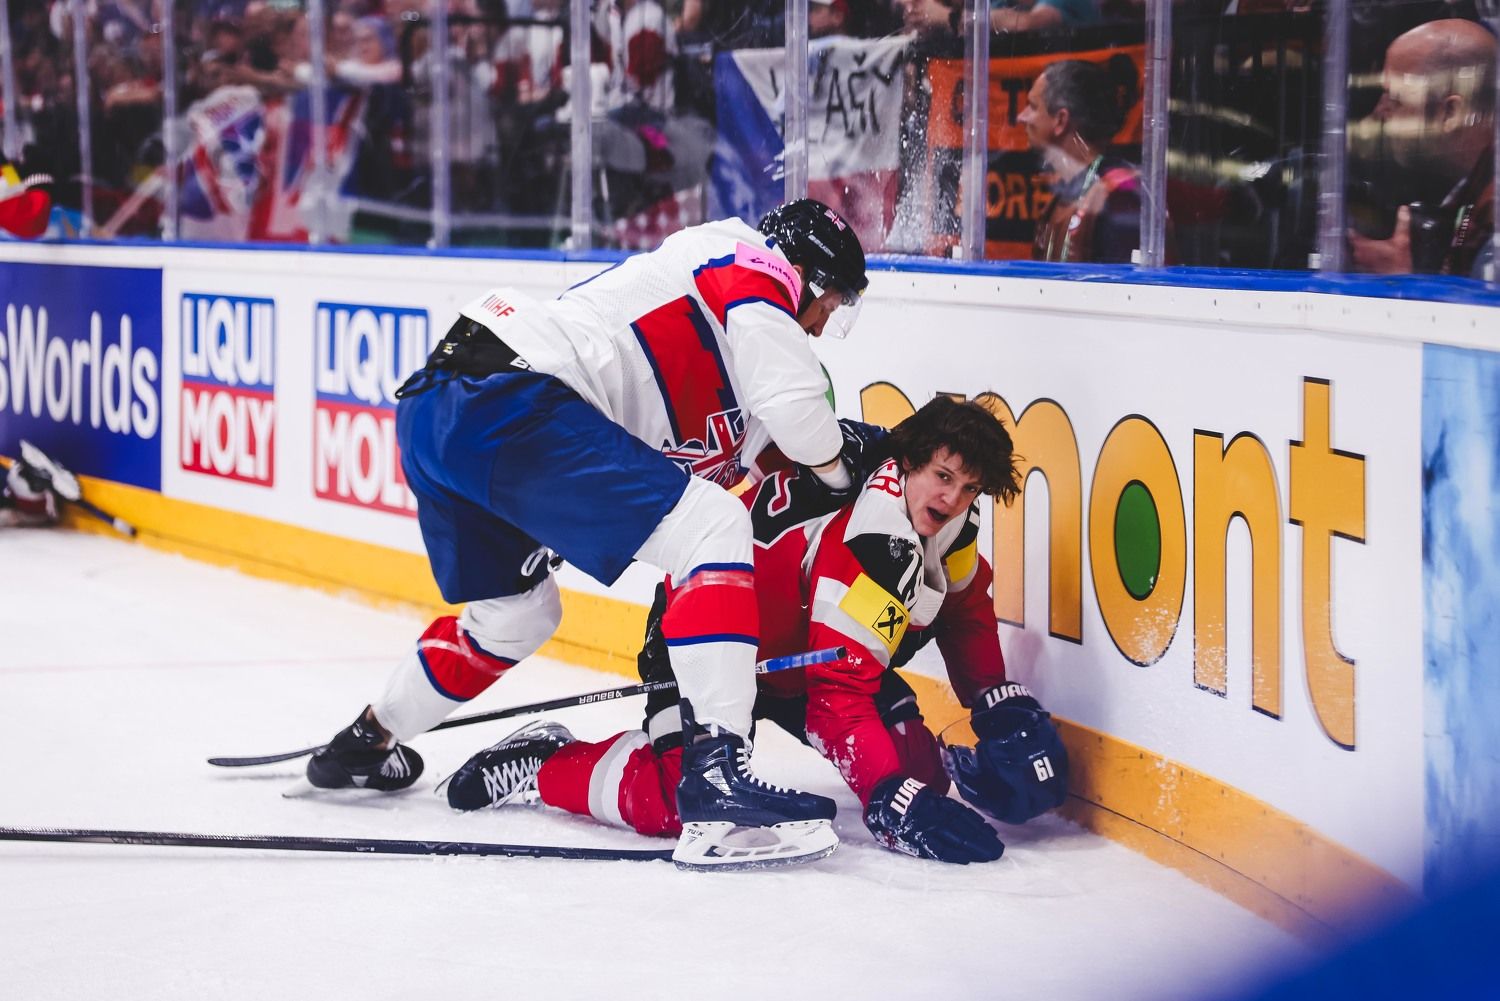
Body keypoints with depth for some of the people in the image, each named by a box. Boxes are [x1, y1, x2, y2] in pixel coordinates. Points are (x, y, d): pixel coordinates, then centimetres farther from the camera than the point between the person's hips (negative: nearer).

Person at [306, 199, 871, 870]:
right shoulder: (755, 271, 5)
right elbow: (793, 406, -9)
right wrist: (843, 481, 12)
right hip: (510, 403, -10)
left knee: (518, 612, 31)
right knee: (716, 530, -12)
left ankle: (364, 744, 48)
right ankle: (717, 775, -23)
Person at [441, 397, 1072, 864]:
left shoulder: (947, 520, -9)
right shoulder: (866, 543, -36)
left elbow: (965, 612, 13)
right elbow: (838, 697, -38)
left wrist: (1002, 705, 1)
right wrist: (891, 800, -45)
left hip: (810, 649, 8)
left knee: (915, 768, -9)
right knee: (675, 802, -29)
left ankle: (949, 765, 26)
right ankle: (541, 764, -6)